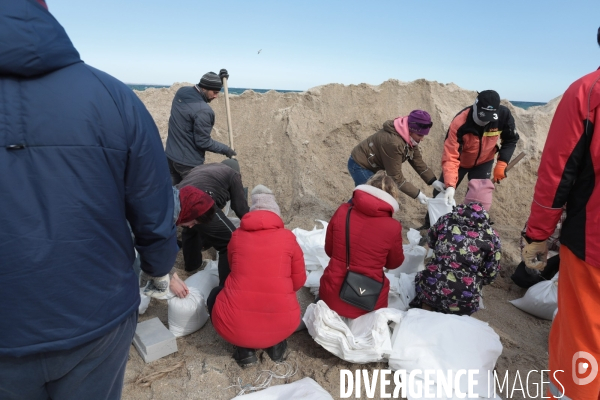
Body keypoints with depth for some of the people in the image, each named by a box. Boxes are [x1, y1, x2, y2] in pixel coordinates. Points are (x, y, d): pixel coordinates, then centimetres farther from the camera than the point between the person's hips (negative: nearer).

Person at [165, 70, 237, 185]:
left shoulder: (182, 92, 1)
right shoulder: (203, 111, -24)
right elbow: (203, 142, -19)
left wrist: (218, 80, 11)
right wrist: (225, 149, -7)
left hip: (170, 156, 8)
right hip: (188, 163, -8)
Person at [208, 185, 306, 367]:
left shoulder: (237, 236, 6)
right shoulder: (287, 237, 3)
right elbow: (299, 281, 11)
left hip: (235, 326, -1)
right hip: (283, 324, 2)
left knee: (216, 295, 32)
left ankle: (244, 349, 14)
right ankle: (276, 344, 13)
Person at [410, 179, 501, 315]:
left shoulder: (446, 219, 1)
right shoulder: (491, 236, -4)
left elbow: (431, 242, 20)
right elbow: (490, 274, 5)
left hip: (432, 287, 1)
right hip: (463, 300, 0)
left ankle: (427, 312, 10)